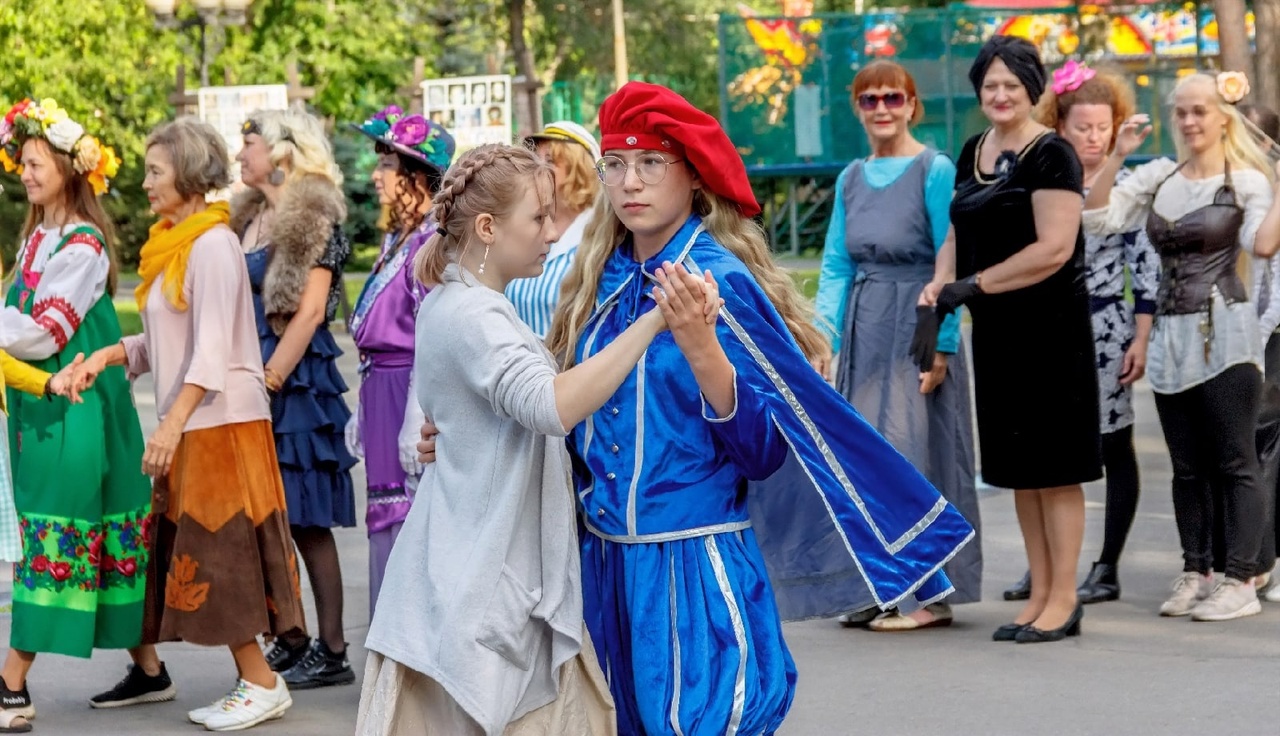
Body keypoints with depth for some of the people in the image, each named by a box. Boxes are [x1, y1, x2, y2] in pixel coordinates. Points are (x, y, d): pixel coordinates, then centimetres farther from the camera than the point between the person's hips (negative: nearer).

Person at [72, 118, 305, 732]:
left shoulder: (211, 244, -13)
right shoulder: (173, 243, 14)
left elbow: (212, 350, -19)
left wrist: (173, 423, -23)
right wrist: (108, 355, 1)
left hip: (220, 422, -9)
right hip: (191, 425, 9)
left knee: (217, 553, -6)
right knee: (202, 556, 9)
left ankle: (262, 683, 1)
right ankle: (250, 681, 13)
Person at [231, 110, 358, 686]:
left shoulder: (314, 220, -7)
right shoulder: (247, 218, 16)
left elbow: (309, 313, -13)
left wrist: (270, 379, -16)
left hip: (296, 380, -7)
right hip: (254, 380, 7)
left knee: (306, 520, -5)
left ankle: (331, 652, 0)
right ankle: (288, 640, 15)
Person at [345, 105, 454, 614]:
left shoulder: (432, 246, -16)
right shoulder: (397, 241, 15)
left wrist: (417, 431, -22)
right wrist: (364, 416, 19)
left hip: (411, 400, -10)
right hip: (383, 398, 10)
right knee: (388, 530, 14)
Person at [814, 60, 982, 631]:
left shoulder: (934, 171, -7)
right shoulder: (851, 179, 12)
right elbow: (836, 267, 12)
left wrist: (941, 344, -16)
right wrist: (825, 337, 3)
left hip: (918, 331, -6)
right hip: (863, 330, 6)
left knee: (916, 455, -4)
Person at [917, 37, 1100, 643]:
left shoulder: (1050, 154, -11)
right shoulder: (973, 153, 12)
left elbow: (1054, 249, -19)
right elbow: (960, 230, 19)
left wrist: (974, 284, -16)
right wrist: (940, 285, -1)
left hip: (1049, 326, -8)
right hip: (995, 328, 8)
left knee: (1053, 467, -2)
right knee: (1017, 467, 11)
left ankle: (1063, 599, 5)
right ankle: (1040, 593, 20)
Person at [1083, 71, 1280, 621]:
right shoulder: (1158, 178, 12)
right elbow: (1097, 218, 5)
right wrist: (1117, 158, 0)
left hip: (1224, 335, -5)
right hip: (1170, 335, 5)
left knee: (1234, 463, -4)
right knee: (1187, 468, 10)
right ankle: (1195, 574, 17)